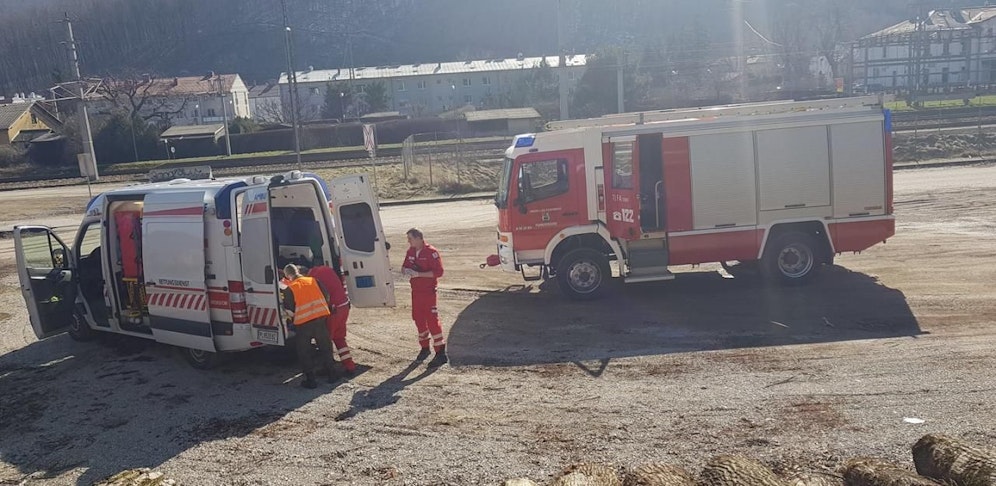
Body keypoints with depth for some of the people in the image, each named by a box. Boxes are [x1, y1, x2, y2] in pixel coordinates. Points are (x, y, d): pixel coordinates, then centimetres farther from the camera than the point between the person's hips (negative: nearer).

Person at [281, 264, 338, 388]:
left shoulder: (289, 289, -5)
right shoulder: (313, 281, 4)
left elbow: (289, 308, -2)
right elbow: (326, 297, 8)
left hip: (302, 322, -3)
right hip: (320, 318, 3)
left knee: (304, 352, 10)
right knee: (325, 348, 16)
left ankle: (310, 380, 10)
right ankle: (332, 375, 20)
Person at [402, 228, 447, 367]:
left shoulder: (431, 252, -14)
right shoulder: (411, 251, 9)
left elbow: (438, 272, -19)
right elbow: (404, 267, 18)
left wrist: (419, 274, -23)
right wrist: (406, 270, -7)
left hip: (428, 291, -8)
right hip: (416, 291, 8)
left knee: (432, 320, -10)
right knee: (418, 319, 14)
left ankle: (441, 353, -8)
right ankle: (424, 348, 29)